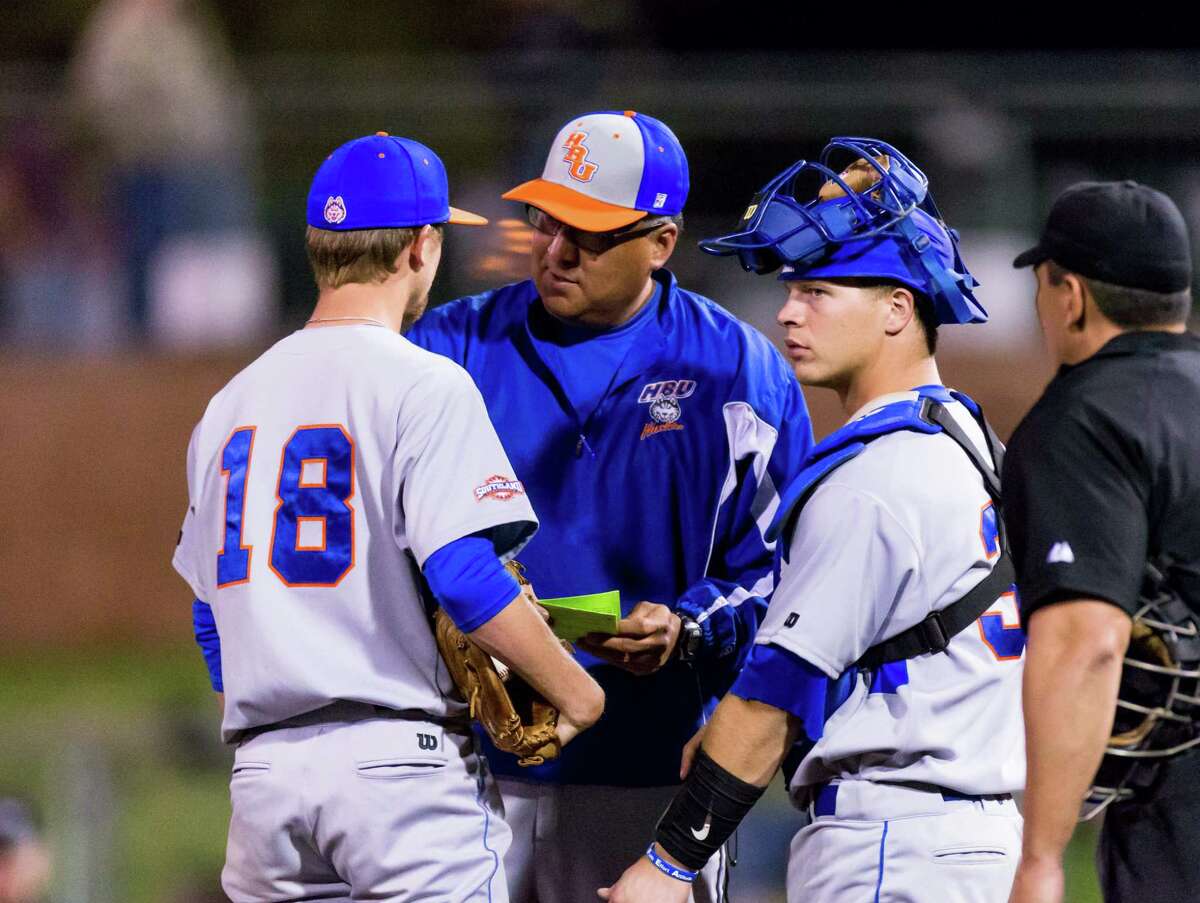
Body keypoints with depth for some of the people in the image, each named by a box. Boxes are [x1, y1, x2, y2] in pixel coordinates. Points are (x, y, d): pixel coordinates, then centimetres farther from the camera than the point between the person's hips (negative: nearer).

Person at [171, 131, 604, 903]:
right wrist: (573, 691, -5)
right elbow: (464, 576, -16)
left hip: (262, 772, 6)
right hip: (401, 760, -6)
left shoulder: (231, 404, 15)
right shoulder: (425, 385, -7)